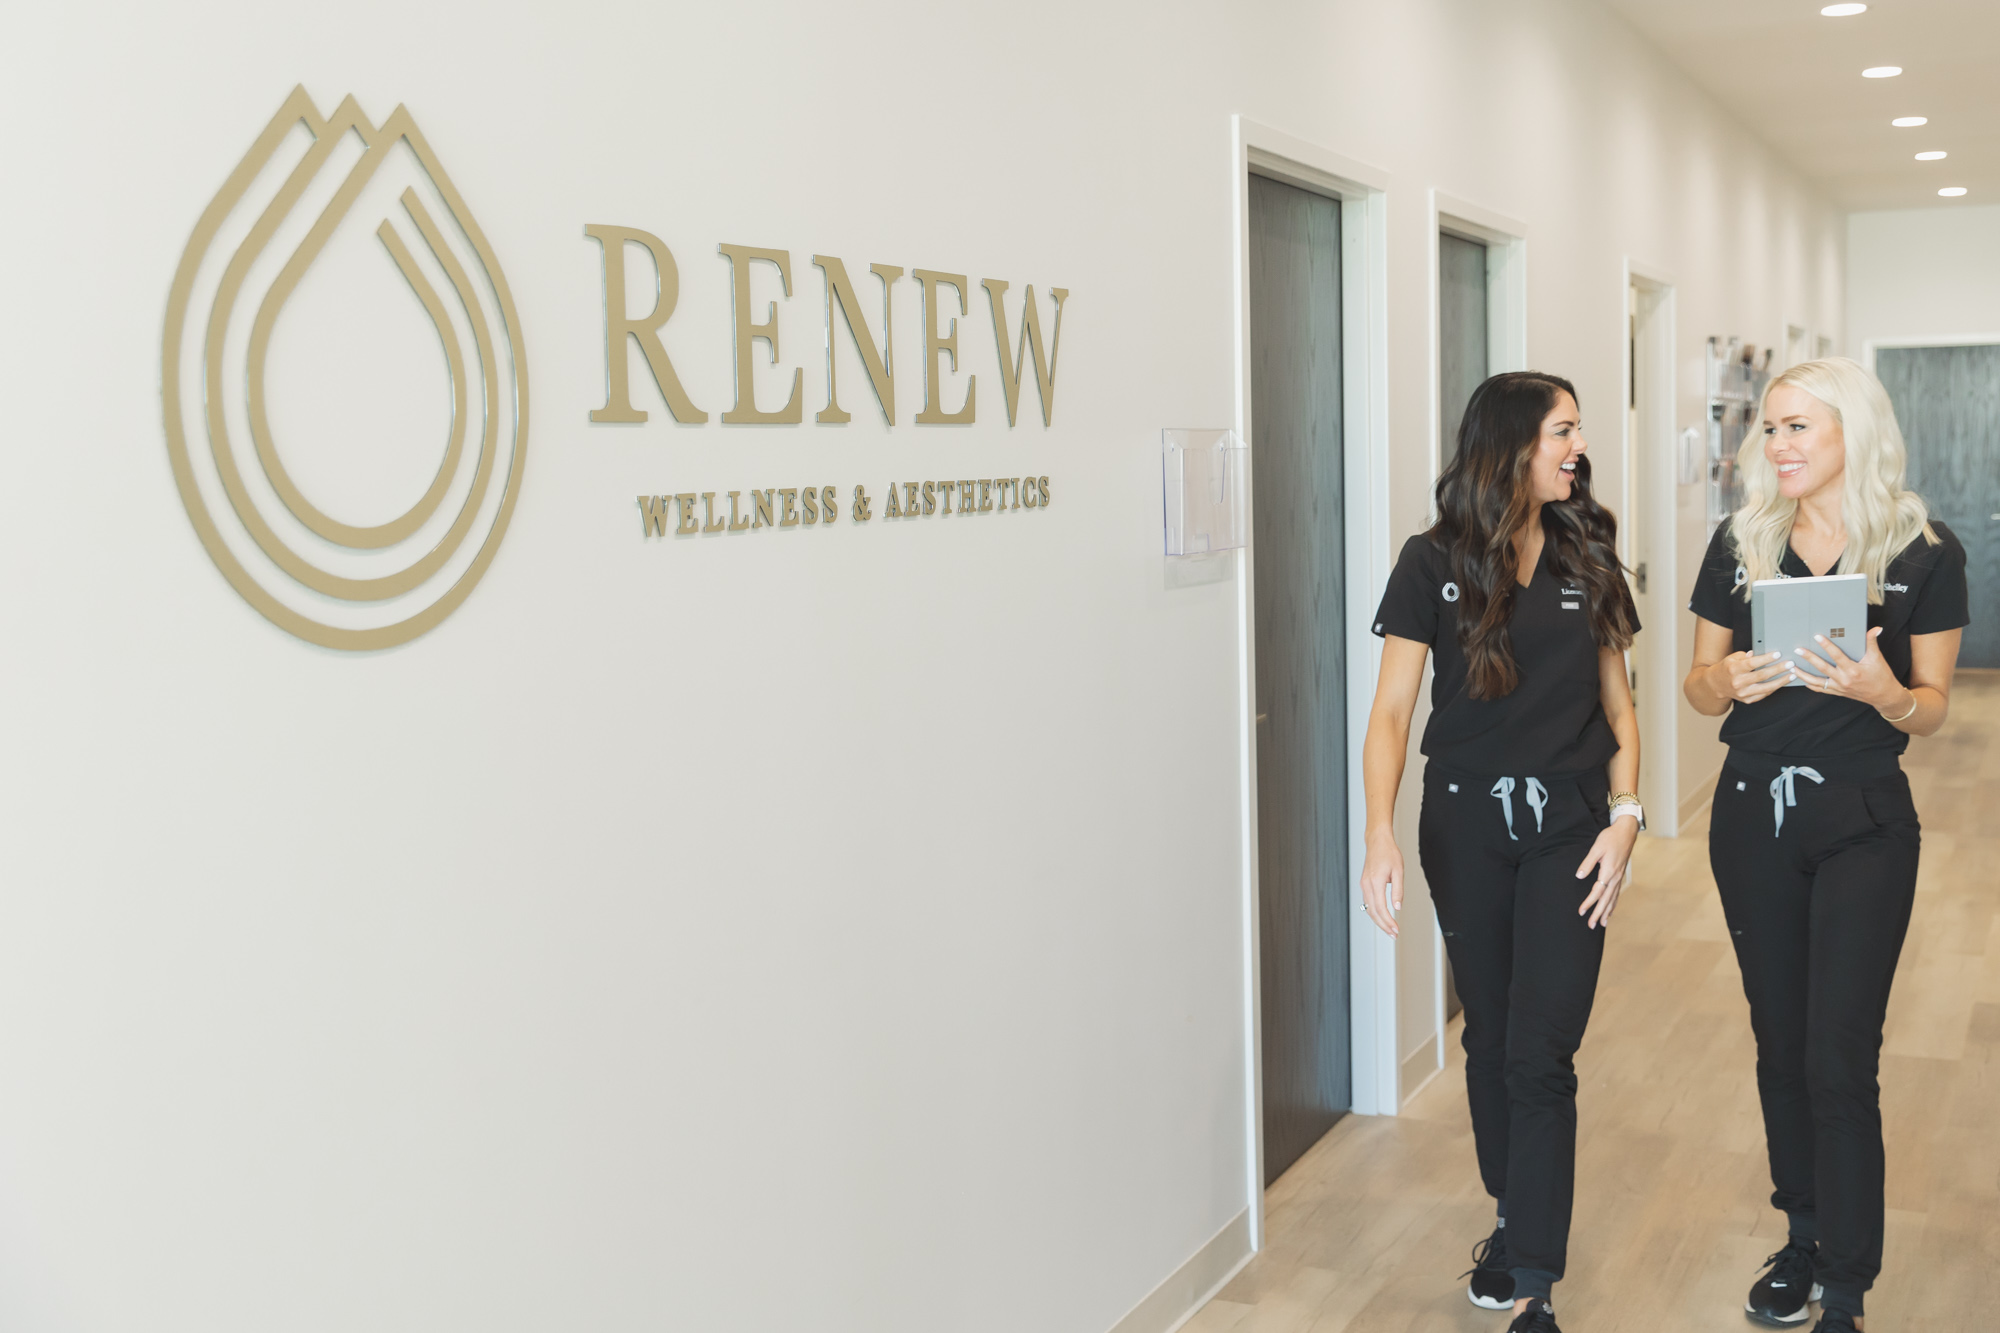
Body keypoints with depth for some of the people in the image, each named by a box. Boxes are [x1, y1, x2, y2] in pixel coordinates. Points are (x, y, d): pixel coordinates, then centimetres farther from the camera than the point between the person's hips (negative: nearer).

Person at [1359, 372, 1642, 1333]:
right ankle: (1515, 1217, 34)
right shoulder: (1434, 565, -4)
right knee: (1490, 1036, 13)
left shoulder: (1587, 557, 4)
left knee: (1541, 1053, -6)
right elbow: (1391, 712, -8)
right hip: (1466, 825, 0)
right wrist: (1380, 836, -21)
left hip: (1569, 823, 0)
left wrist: (1625, 814, -4)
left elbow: (1617, 701, 9)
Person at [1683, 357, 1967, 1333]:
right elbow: (1700, 687, 8)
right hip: (1753, 813, 3)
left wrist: (1883, 693, -23)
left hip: (1862, 823, -3)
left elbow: (1932, 706, -1)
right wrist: (1728, 680, -15)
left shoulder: (1925, 554, -5)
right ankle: (1804, 1238, 29)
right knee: (1781, 1043, 12)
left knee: (1839, 1060, -5)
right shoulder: (1741, 546, 3)